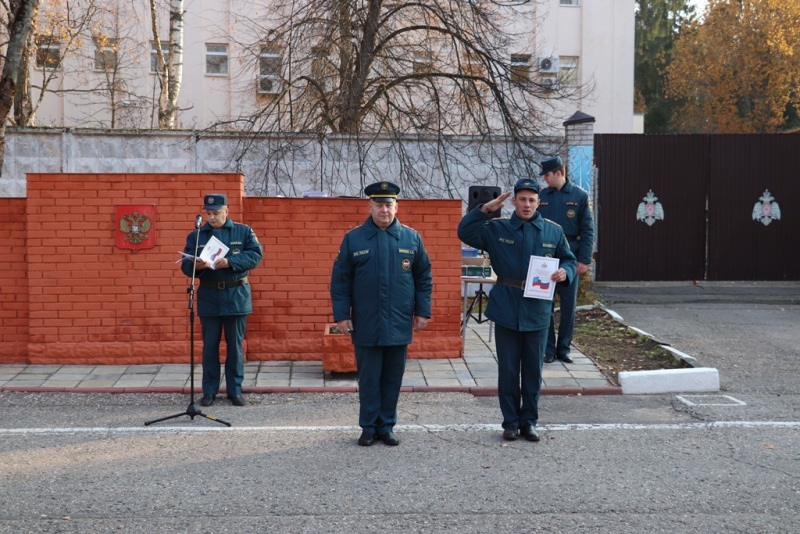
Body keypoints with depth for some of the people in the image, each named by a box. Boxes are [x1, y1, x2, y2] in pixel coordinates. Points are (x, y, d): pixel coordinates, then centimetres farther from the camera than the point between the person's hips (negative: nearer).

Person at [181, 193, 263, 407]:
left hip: (236, 296, -1)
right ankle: (209, 391, 14)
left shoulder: (243, 231, 3)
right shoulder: (195, 236, 6)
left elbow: (255, 255, -8)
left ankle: (235, 390, 13)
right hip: (208, 297, 1)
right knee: (210, 346, 6)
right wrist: (197, 266, -23)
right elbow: (185, 266, 1)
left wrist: (230, 262, -21)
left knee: (235, 346, 5)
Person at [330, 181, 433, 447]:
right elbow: (340, 280, 1)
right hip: (366, 326, -1)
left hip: (399, 325, 2)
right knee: (368, 379, 6)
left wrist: (422, 311, 4)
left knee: (392, 379, 9)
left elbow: (424, 278, 8)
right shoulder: (353, 239, 0)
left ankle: (386, 426, 20)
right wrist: (341, 315, -4)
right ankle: (368, 427, 17)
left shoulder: (411, 238, 4)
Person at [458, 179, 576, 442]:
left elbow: (569, 260, 11)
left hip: (537, 312, 1)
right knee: (508, 370, 7)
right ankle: (511, 421, 18)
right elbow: (465, 232, -7)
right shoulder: (497, 229, 1)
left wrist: (565, 272, -12)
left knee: (533, 370, 9)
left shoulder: (553, 231, 4)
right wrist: (486, 209, -18)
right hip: (506, 310, -1)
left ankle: (529, 420, 21)